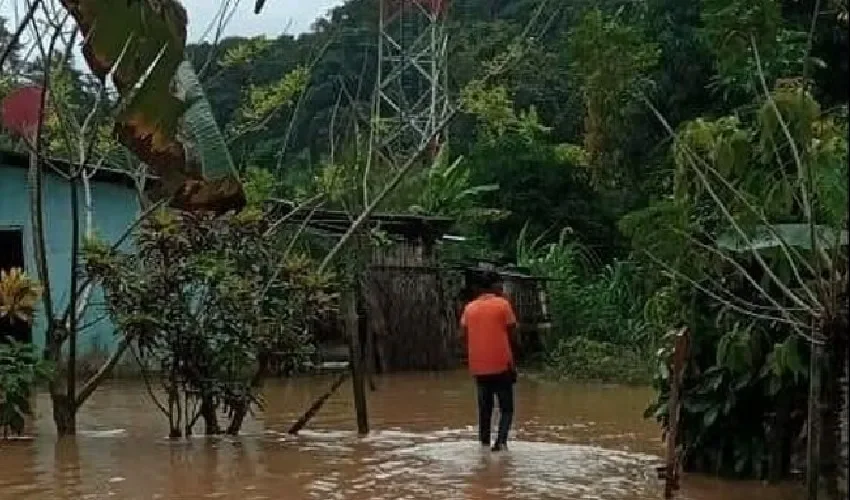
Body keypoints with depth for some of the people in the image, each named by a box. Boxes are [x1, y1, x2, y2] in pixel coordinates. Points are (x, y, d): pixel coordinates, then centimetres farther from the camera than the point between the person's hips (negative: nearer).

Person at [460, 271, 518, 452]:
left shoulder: (469, 308, 8)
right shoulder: (502, 304, -4)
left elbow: (465, 335, 5)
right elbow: (511, 333, -4)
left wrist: (474, 358, 13)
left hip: (478, 366, 4)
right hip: (501, 364, -4)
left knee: (485, 407, 13)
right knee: (506, 407, 4)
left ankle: (485, 443, 9)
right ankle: (501, 441, -15)